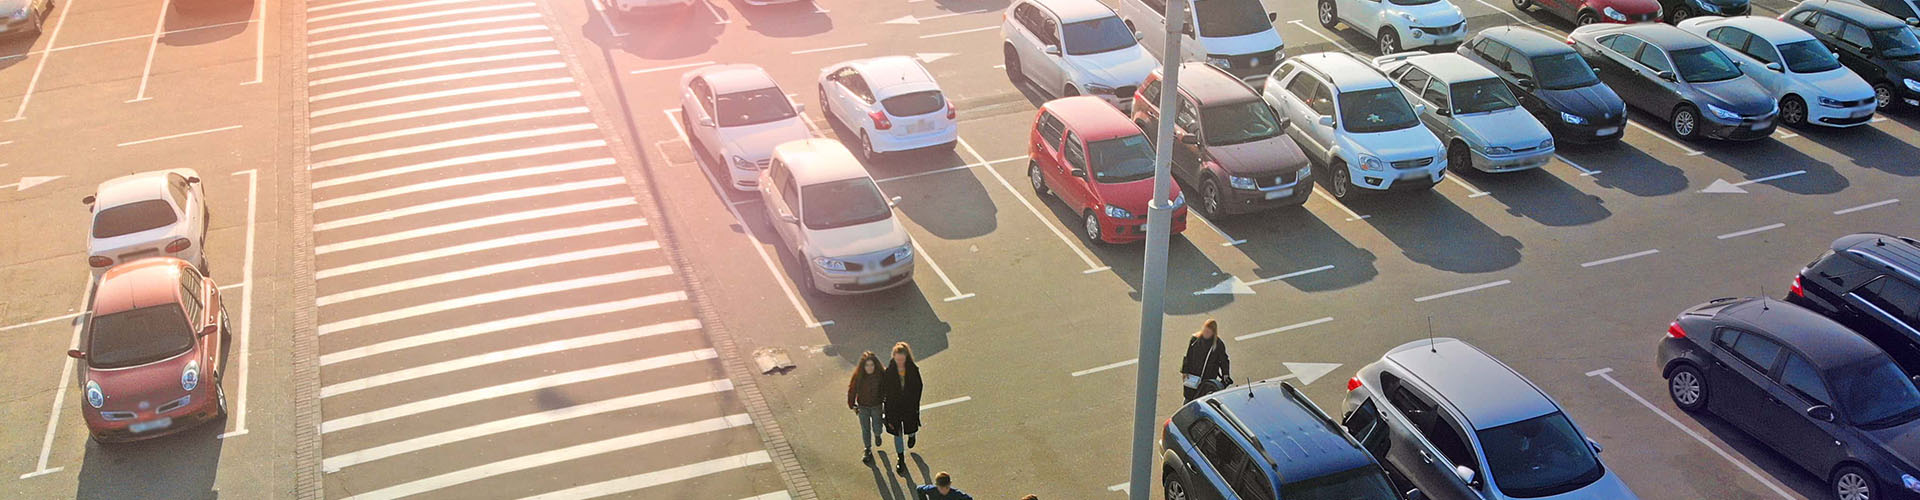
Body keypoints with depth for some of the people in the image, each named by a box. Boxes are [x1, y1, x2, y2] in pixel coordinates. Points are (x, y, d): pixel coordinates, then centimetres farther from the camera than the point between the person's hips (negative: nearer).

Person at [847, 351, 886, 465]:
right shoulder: (858, 376, -22)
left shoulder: (880, 374, -22)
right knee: (865, 429, 13)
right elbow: (852, 390, -8)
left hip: (876, 406, 0)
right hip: (863, 407, 0)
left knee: (876, 427, 12)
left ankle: (877, 435, 50)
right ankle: (867, 449, 36)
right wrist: (852, 405, 0)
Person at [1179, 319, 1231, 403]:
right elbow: (1188, 356, 6)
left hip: (1208, 380, -2)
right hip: (1192, 377, 2)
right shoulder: (1195, 339, 0)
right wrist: (1184, 371, 3)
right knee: (1189, 398, 7)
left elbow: (1224, 361, 2)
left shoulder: (1218, 344, -7)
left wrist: (1225, 375, -4)